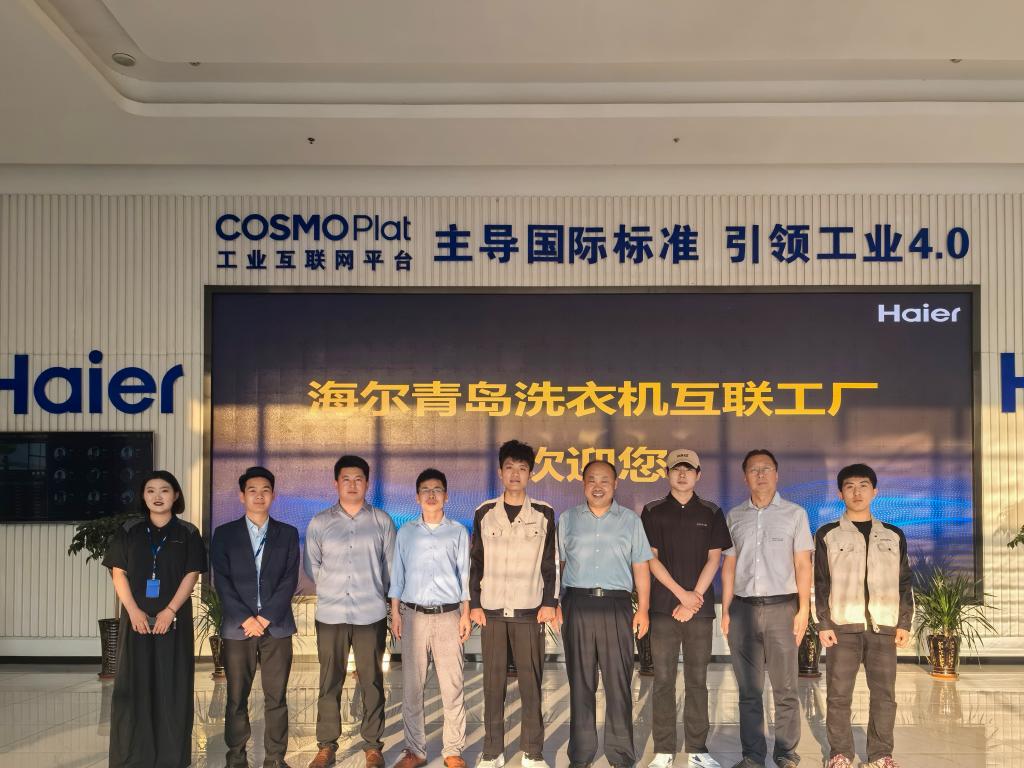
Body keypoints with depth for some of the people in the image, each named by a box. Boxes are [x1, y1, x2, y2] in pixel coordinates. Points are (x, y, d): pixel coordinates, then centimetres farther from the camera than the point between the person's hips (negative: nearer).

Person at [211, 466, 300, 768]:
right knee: (236, 698, 4)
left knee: (276, 698, 2)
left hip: (277, 626, 0)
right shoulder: (224, 534, 7)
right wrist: (245, 619, -11)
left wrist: (266, 618, -10)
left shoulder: (288, 534, 9)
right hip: (237, 627, 0)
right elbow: (222, 582, -1)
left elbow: (290, 580, 1)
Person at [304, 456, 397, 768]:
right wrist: (330, 589, 11)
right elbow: (311, 566, 12)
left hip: (371, 614, 0)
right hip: (330, 614, 1)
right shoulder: (319, 523, 4)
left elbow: (391, 566, 7)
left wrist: (375, 593, 9)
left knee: (372, 682, 5)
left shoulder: (382, 522, 3)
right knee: (329, 683, 6)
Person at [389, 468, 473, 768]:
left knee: (452, 687, 0)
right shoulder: (406, 532, 7)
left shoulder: (458, 532, 4)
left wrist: (465, 615, 0)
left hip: (448, 615, -1)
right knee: (411, 686, 5)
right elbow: (398, 574, 8)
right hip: (414, 615, 1)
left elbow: (464, 574, 4)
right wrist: (395, 612, 2)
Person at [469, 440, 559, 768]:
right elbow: (476, 562, 7)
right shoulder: (485, 513, 6)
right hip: (492, 611, 1)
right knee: (493, 683, 4)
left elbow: (551, 562, 5)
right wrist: (475, 603, 1)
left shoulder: (544, 513, 4)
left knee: (531, 683, 0)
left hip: (529, 611, -1)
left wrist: (550, 602, -2)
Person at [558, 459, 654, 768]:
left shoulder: (630, 520, 10)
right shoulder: (567, 519, 12)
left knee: (619, 683, -1)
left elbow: (641, 567, 9)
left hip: (616, 605, -1)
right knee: (580, 683, 5)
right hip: (577, 605, 1)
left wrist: (643, 609, 2)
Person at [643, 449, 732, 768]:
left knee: (697, 680, 5)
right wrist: (682, 594, -9)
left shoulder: (711, 513, 8)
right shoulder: (653, 512, 5)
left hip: (700, 607, 1)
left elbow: (714, 558, 3)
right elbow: (651, 559, -1)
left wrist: (694, 598, -7)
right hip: (663, 607, -1)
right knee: (663, 680, 1)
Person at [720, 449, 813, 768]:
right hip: (743, 608, 2)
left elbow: (802, 565, 2)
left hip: (781, 607, -2)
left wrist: (804, 610, -6)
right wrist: (725, 610, 6)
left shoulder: (794, 514, 5)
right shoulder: (734, 516, 12)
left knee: (785, 688, 0)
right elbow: (729, 565, 12)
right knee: (749, 689, 6)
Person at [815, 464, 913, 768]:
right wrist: (823, 624, -4)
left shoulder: (894, 536, 13)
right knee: (839, 695, -1)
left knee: (884, 694, 2)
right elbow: (820, 583, 3)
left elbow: (904, 583, 13)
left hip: (883, 626, 2)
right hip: (843, 626, -1)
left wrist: (904, 623, 4)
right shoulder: (828, 535, 6)